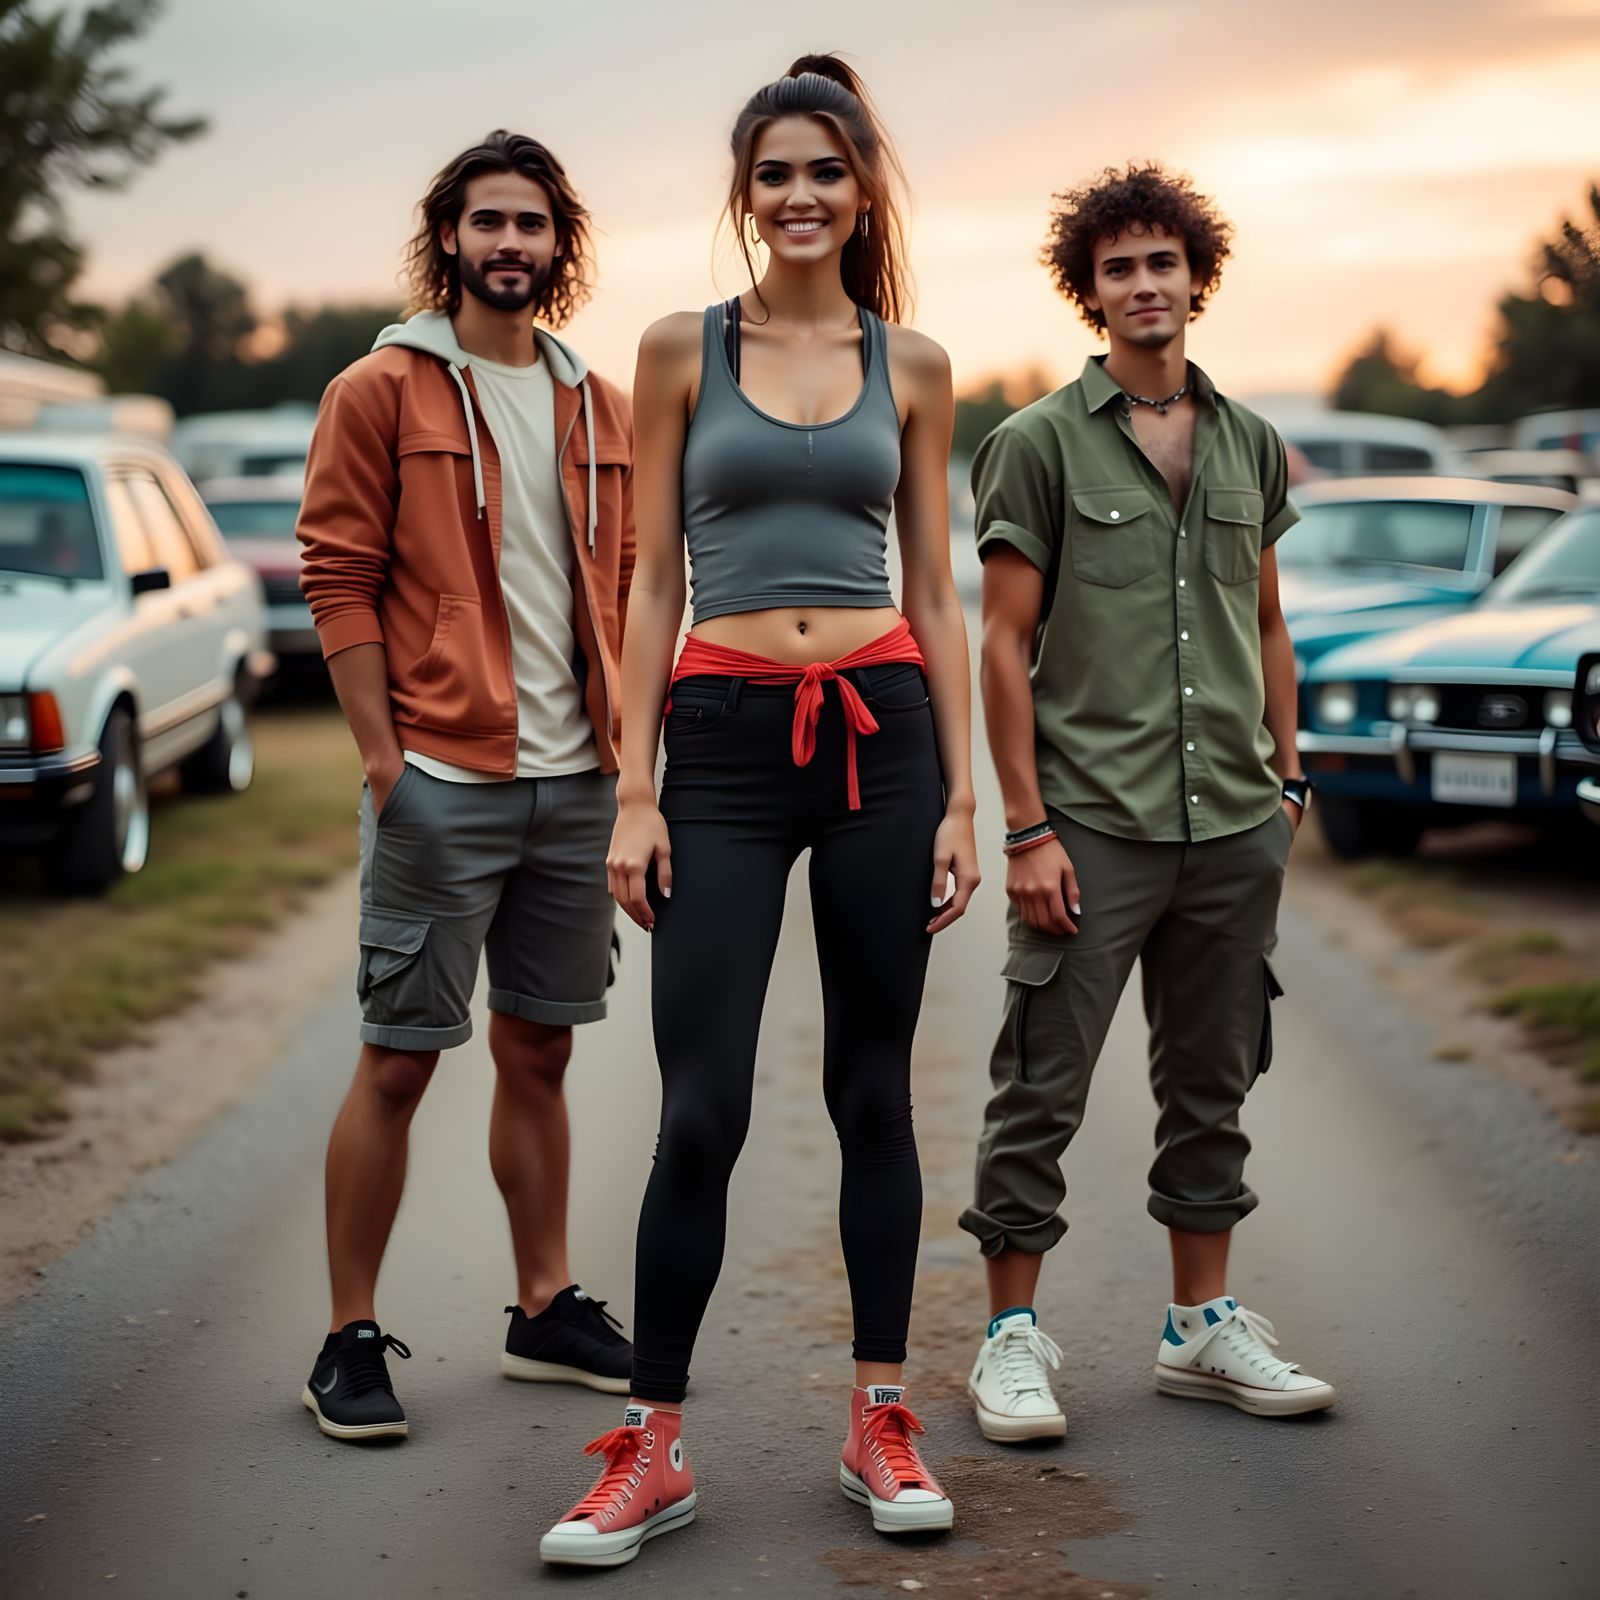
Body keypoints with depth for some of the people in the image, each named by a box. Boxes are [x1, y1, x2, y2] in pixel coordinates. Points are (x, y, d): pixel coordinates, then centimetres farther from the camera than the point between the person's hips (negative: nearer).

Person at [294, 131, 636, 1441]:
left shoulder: (598, 409, 13)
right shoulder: (383, 392, -3)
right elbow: (340, 580, -6)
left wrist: (625, 741, 7)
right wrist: (385, 758, -12)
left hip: (576, 781, 5)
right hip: (443, 780, -5)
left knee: (539, 1051, 14)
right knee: (398, 1061, -2)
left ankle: (548, 1308, 25)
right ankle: (351, 1338, 9)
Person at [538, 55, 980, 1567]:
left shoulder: (913, 364, 9)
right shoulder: (682, 349, 6)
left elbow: (935, 592, 10)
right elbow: (653, 584, 4)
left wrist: (960, 793, 3)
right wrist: (634, 793, -3)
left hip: (881, 730, 1)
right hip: (725, 739, -1)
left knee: (874, 1090, 8)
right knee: (700, 1110, -4)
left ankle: (881, 1424, 19)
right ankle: (651, 1447, 7)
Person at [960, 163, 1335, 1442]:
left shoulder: (1250, 446, 12)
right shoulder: (1041, 444, -2)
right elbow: (1006, 643, -5)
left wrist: (1286, 781, 13)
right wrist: (1025, 827, -11)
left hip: (1232, 830, 5)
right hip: (1092, 823, -5)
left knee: (1212, 1087, 12)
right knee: (1043, 1087, -1)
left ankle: (1204, 1324, 24)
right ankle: (1014, 1333, 10)